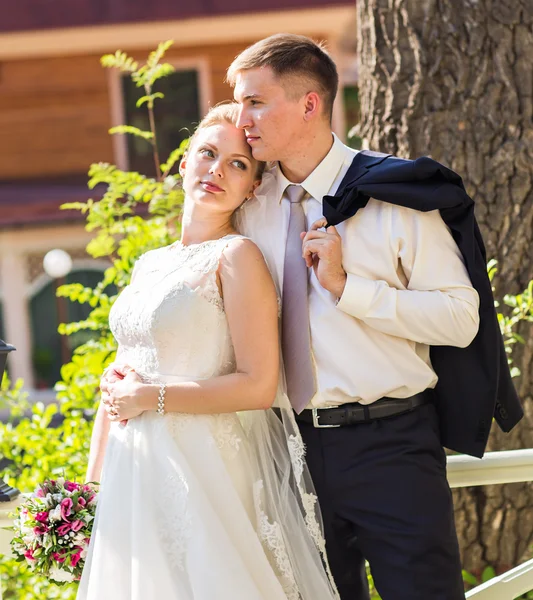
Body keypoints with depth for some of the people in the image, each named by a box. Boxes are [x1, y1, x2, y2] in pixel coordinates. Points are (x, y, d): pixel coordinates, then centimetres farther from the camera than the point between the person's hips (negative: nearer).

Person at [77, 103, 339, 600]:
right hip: (135, 475, 7)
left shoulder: (237, 256, -8)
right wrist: (90, 485, 15)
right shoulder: (149, 265, 14)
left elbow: (258, 386, -15)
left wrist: (152, 398, -11)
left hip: (206, 474, -7)